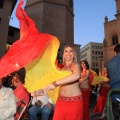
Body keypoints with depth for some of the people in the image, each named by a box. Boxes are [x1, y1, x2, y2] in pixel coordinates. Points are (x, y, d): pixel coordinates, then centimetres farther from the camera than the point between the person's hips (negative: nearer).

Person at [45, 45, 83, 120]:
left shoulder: (75, 65, -6)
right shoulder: (62, 67, 11)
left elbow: (76, 76, -27)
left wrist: (55, 83, -32)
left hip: (75, 100, -4)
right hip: (61, 100, 4)